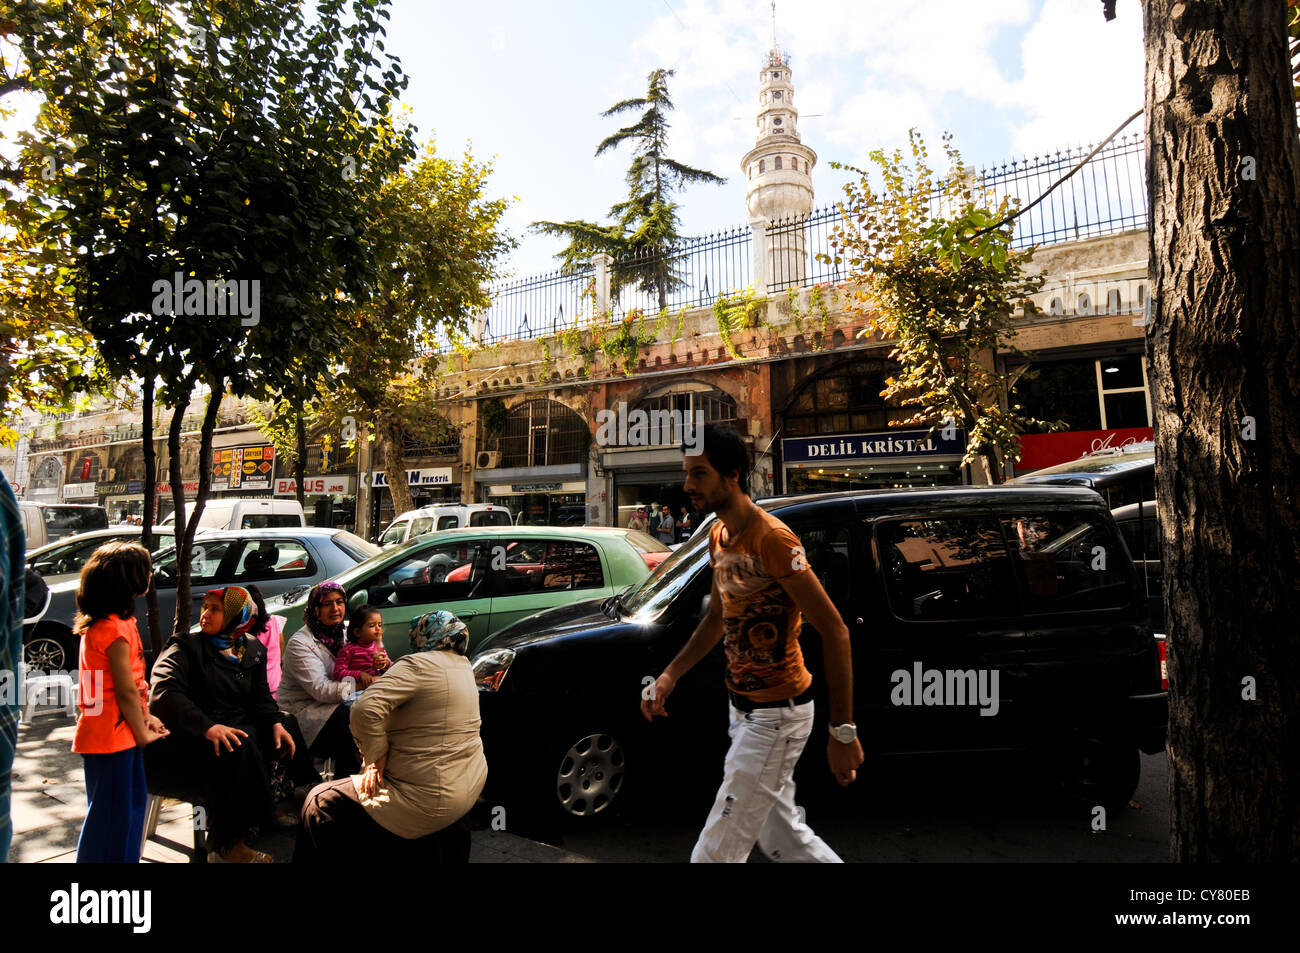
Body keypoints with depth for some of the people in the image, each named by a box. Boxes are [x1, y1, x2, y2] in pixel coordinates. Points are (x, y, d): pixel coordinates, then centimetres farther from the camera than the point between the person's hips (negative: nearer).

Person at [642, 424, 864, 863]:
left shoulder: (772, 539, -23)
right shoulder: (718, 535, 5)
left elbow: (834, 631, -22)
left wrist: (843, 732, -22)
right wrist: (670, 675, 7)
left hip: (776, 715, -9)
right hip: (744, 707, 9)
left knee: (716, 852, 2)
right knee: (783, 838, 21)